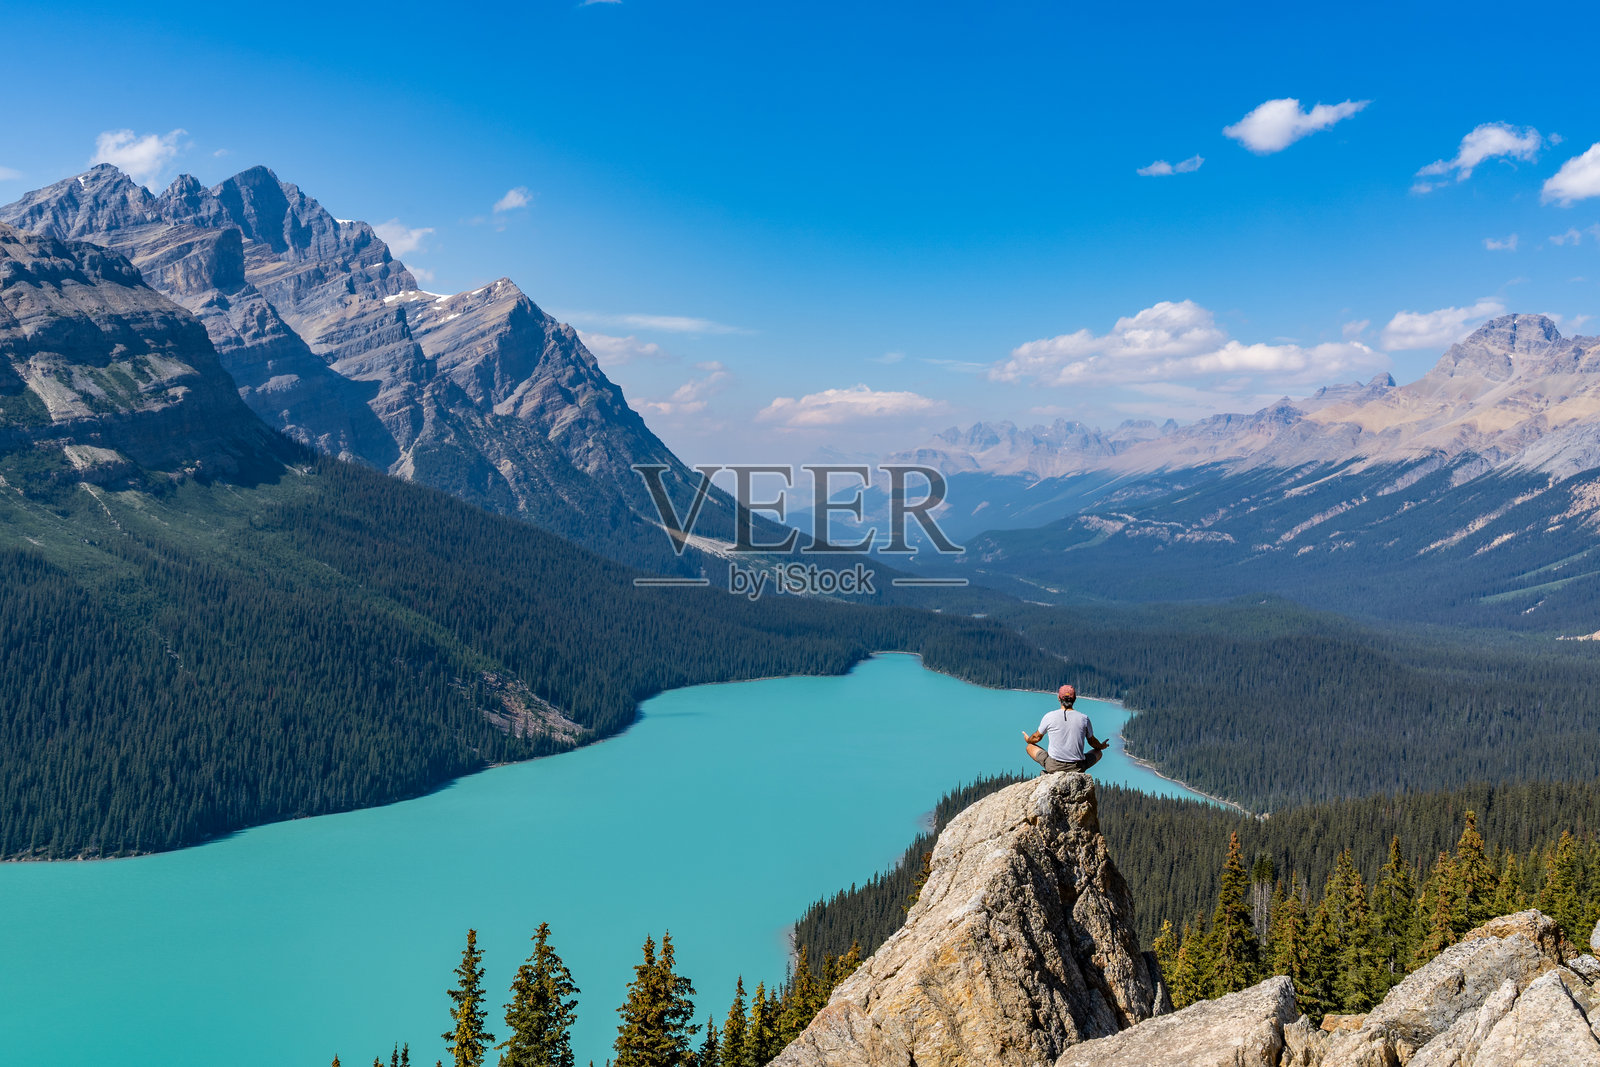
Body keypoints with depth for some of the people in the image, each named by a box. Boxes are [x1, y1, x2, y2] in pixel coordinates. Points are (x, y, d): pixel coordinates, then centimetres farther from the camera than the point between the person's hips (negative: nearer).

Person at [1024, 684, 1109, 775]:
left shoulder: (1049, 717, -7)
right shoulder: (1084, 718, -4)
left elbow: (1037, 737, 10)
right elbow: (1092, 742, 12)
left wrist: (1028, 740, 34)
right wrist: (1101, 746, 36)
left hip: (1053, 766, -1)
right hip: (1077, 767, 1)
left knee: (1030, 747, 23)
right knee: (1098, 752, 29)